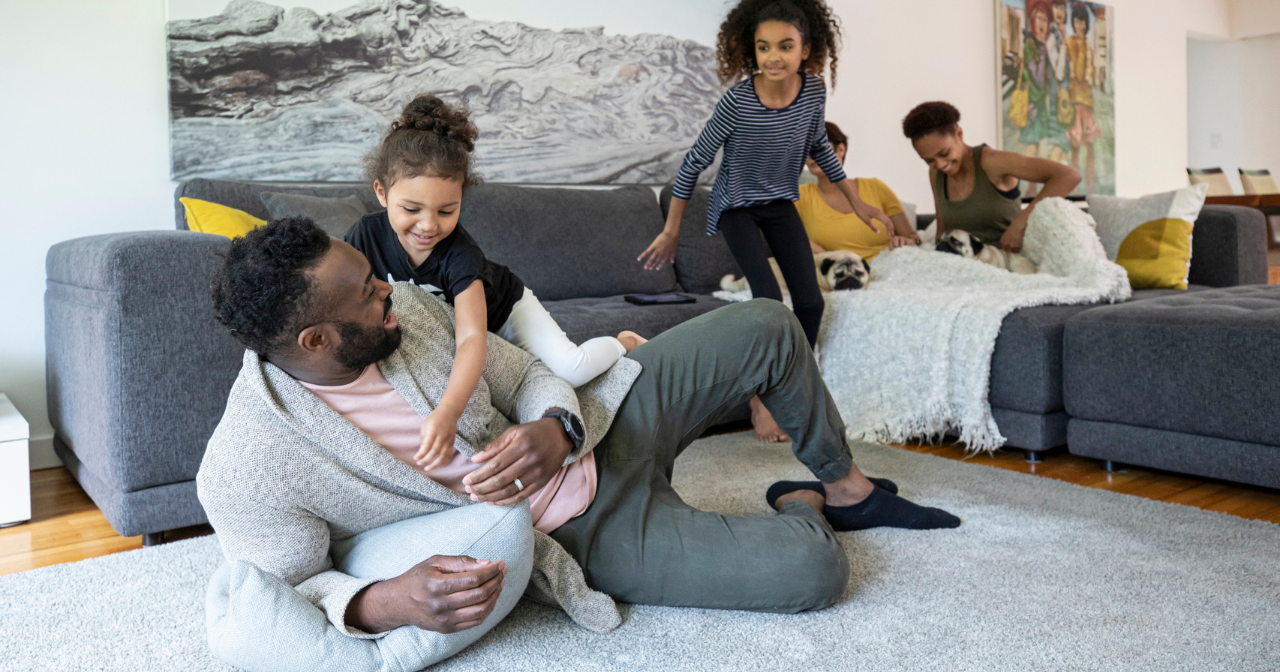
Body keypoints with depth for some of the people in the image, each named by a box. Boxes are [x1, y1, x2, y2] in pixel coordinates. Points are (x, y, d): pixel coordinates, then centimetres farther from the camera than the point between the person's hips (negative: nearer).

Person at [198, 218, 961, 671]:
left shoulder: (408, 305, -11)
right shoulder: (247, 475, -24)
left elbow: (528, 375, -2)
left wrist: (555, 430, -27)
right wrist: (381, 600, -36)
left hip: (597, 423, 5)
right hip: (584, 535, -5)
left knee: (767, 327, -1)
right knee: (816, 572, -17)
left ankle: (843, 483, 24)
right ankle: (805, 508, 22)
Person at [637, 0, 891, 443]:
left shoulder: (813, 91, -14)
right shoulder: (738, 100, -27)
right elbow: (694, 162, -18)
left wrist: (856, 202, 10)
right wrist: (671, 231, -13)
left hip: (780, 204, 5)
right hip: (736, 207, -4)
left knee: (810, 301, -2)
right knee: (769, 298, -18)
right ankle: (761, 398, 3)